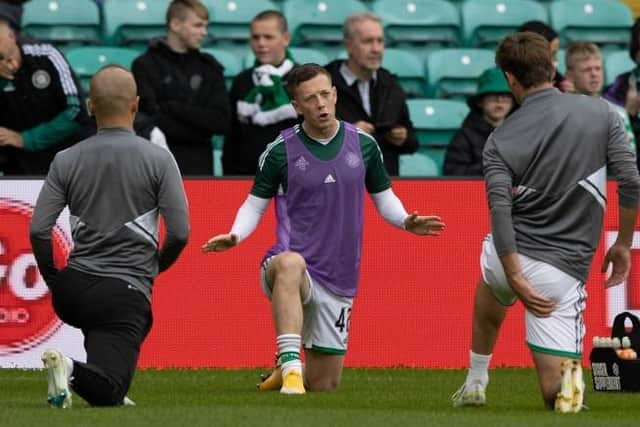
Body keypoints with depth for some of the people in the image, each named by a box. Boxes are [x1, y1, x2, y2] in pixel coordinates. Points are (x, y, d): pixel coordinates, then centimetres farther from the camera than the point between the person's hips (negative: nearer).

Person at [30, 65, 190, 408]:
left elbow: (38, 231, 1)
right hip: (127, 290, -4)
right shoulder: (158, 159, -3)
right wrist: (155, 266, 16)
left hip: (73, 289, 4)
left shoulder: (66, 161, 4)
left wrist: (54, 283, 16)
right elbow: (180, 233, -4)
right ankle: (71, 371, -35)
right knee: (107, 394, -8)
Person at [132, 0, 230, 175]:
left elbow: (221, 121, -1)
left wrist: (174, 108, -10)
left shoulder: (209, 67, 10)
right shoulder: (146, 66, -1)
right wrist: (199, 124, -10)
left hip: (199, 169, 3)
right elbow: (152, 121, -11)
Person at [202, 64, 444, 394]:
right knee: (291, 265, -44)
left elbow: (383, 197, 15)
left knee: (325, 385, 7)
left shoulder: (363, 145, 4)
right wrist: (235, 235, -16)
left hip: (339, 280, 4)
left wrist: (406, 222, -6)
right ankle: (290, 366, -46)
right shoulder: (281, 151, -4)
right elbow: (255, 204, 5)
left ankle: (290, 373, 41)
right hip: (293, 263, -4)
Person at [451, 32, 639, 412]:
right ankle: (568, 375, -32)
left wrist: (516, 280, -15)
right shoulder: (601, 113, -3)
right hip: (564, 266, -1)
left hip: (511, 256, 1)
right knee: (556, 393, 2)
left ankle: (476, 380, 40)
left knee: (491, 290, 41)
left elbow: (500, 212, -14)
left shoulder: (501, 140, -4)